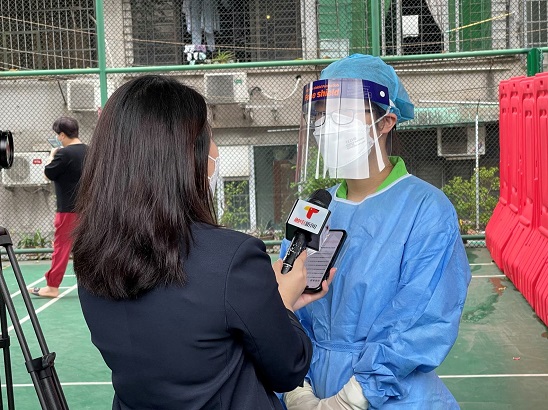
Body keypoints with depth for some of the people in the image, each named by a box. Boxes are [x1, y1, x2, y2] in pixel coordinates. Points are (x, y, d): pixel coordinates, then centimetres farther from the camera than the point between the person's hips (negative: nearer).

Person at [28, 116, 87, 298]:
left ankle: (52, 287, 4)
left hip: (69, 209, -7)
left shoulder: (64, 154, -16)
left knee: (62, 246, -1)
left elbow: (48, 174, -7)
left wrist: (51, 156, 8)